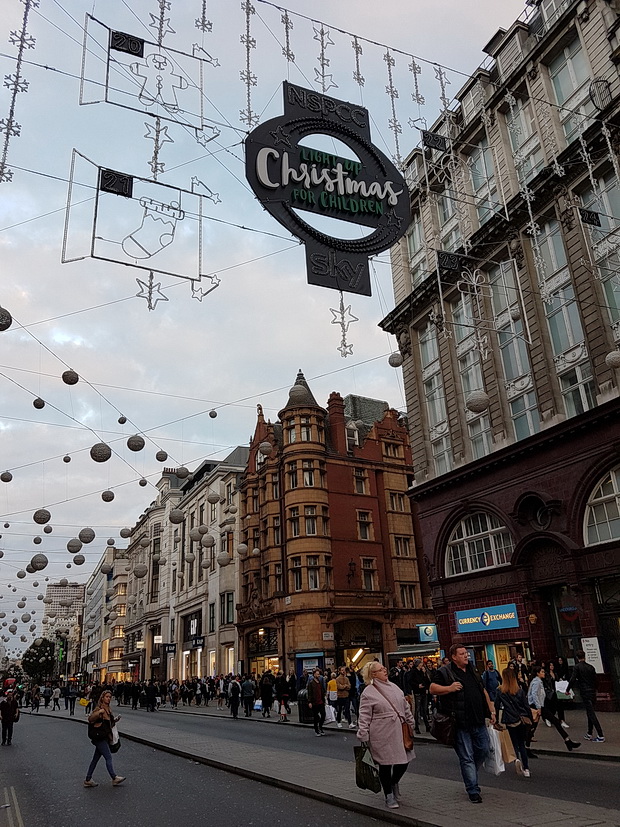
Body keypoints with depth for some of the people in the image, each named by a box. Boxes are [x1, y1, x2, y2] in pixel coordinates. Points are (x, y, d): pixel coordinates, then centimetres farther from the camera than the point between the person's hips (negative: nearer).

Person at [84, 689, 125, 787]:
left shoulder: (107, 709, 14)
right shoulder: (99, 708, -13)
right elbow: (90, 719, -26)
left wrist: (115, 720, 7)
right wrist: (99, 712, -39)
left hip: (104, 737, 9)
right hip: (99, 737, -9)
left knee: (96, 758, 13)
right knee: (108, 757, -5)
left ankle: (88, 780, 21)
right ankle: (114, 778, 1)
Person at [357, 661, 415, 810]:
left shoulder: (393, 686, 11)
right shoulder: (368, 693, -9)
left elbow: (405, 707, 19)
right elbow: (364, 717, -9)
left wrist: (411, 724, 19)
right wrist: (363, 736, -12)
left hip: (399, 731, 6)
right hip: (381, 735, -6)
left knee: (403, 762, 7)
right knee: (385, 764, 4)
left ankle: (394, 783, 37)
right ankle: (389, 796, 22)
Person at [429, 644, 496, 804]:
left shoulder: (472, 671, 14)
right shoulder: (445, 672, -7)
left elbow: (483, 691, 22)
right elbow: (432, 688, -11)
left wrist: (491, 710, 18)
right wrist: (449, 688, -23)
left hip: (478, 721, 6)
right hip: (461, 724, -6)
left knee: (483, 750, 12)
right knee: (467, 758, -1)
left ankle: (470, 777, 36)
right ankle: (473, 791, 9)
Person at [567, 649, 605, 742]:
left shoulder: (577, 667, -9)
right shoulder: (591, 667, 7)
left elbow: (572, 680, -15)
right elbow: (595, 680, 11)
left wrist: (568, 690, -3)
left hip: (585, 693, -6)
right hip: (593, 692, 6)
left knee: (591, 714, -5)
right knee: (590, 713, 16)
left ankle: (600, 736, -9)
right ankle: (589, 734, 22)